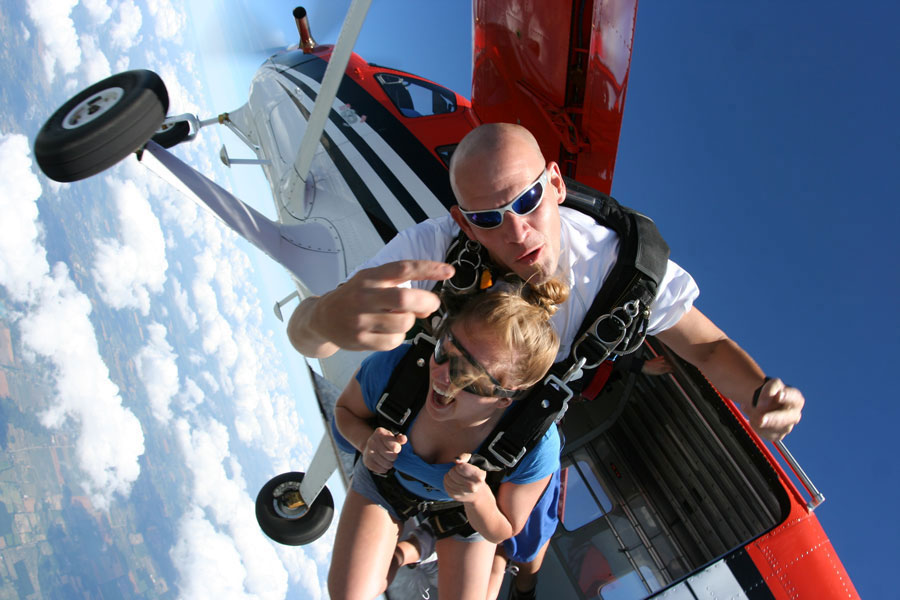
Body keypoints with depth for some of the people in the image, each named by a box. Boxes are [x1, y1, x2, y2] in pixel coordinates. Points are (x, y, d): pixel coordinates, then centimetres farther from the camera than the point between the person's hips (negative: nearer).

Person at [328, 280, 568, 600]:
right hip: (385, 478, 1)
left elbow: (502, 532, -20)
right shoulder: (391, 367, -39)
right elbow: (345, 410, -13)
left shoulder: (537, 445, -40)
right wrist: (367, 442, -36)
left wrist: (477, 498, -43)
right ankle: (407, 552, 31)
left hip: (466, 506, 0)